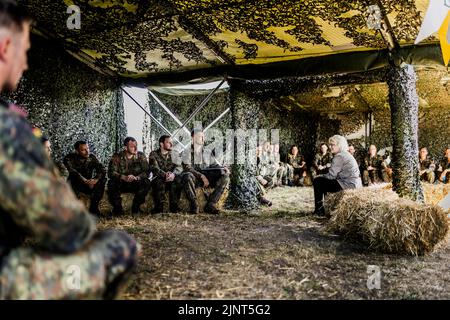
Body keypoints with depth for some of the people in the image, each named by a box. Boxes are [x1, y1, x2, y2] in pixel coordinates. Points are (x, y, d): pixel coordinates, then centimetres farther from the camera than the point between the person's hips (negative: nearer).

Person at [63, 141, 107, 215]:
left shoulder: (92, 157, -4)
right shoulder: (69, 158, -13)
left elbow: (103, 170, -13)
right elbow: (73, 172, -29)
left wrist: (95, 180, -33)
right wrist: (85, 181, -38)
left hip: (89, 185, 3)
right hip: (75, 185, -3)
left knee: (103, 179, -21)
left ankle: (93, 208, -13)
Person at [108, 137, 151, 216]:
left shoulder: (141, 156, -4)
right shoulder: (117, 157, -7)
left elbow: (147, 171, -12)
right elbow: (111, 172, -19)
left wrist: (136, 177, -32)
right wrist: (124, 177, -37)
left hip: (136, 184, 1)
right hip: (121, 184, -1)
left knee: (146, 182, -28)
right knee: (111, 183, -31)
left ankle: (136, 207, -7)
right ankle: (117, 208, -7)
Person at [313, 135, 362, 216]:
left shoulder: (339, 156, -13)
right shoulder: (345, 154, 18)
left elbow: (331, 175, -15)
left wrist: (320, 176, 3)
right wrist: (322, 176, 13)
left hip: (348, 184, -11)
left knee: (317, 181, -6)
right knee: (324, 181, 26)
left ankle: (319, 210, 0)